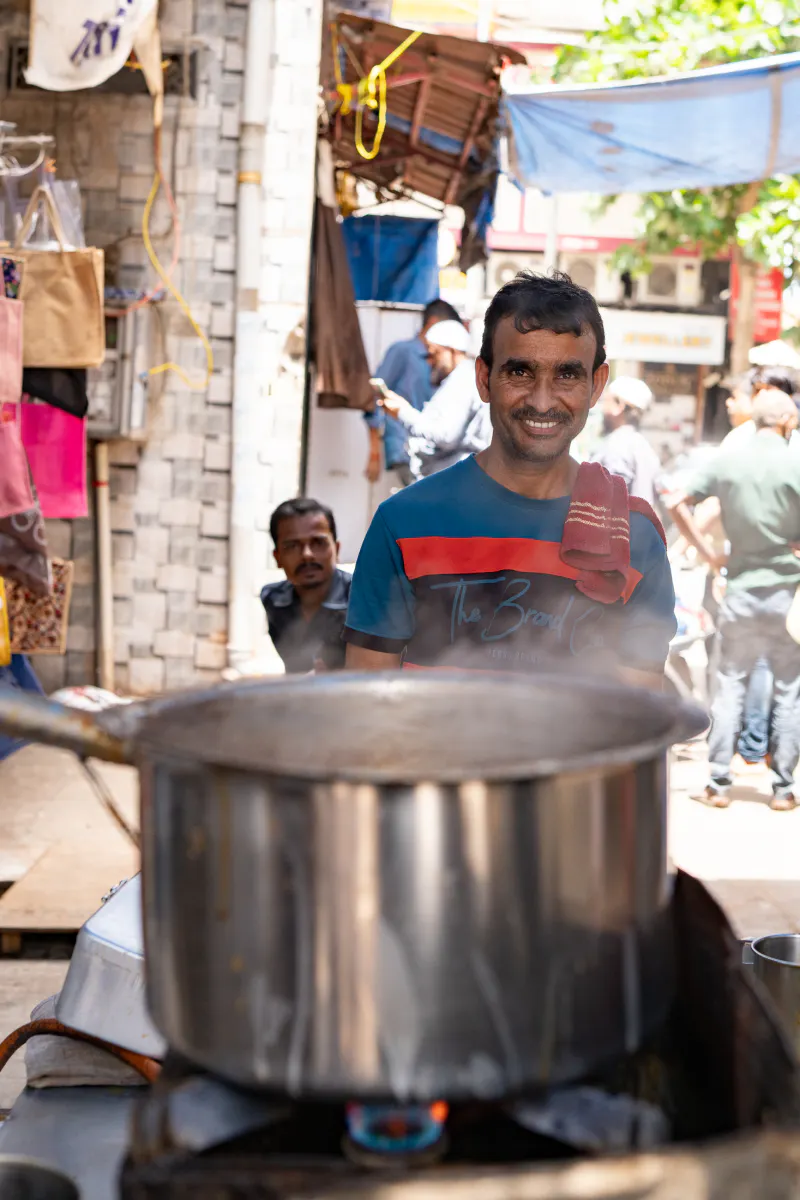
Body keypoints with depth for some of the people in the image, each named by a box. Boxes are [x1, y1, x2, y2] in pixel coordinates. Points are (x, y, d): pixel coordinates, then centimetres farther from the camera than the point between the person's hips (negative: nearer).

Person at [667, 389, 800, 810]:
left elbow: (677, 504, -1)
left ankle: (718, 783, 9)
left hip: (740, 590, 2)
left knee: (730, 686, 9)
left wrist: (709, 554, 3)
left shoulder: (727, 459, 0)